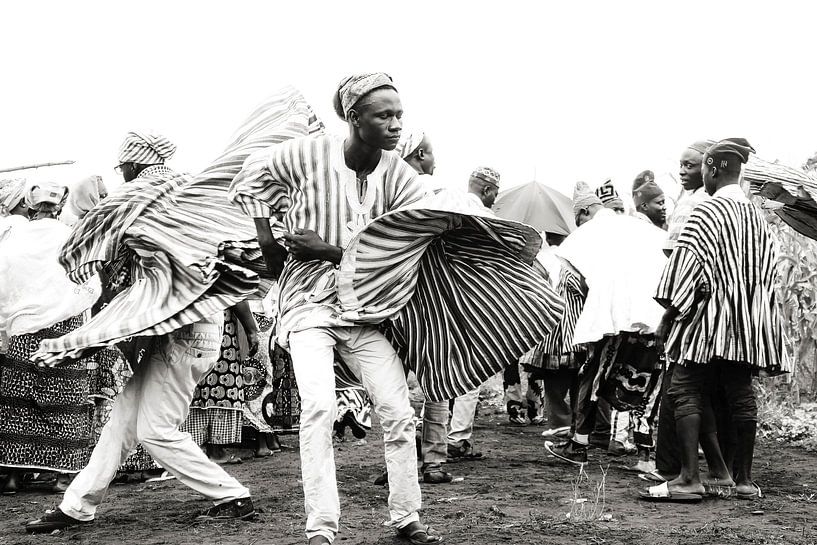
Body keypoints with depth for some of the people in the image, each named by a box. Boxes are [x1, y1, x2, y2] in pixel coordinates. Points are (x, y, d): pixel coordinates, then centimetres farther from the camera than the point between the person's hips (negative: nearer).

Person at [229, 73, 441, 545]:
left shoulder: (401, 176, -7)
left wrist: (330, 251, -19)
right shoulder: (306, 155, -12)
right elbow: (251, 178, 6)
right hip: (309, 302, -3)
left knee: (399, 412, -1)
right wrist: (267, 241, 2)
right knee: (319, 407, -20)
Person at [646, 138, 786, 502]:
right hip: (748, 322, 7)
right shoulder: (756, 216, 12)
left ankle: (690, 478, -12)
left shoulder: (707, 212, -10)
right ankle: (743, 479, 13)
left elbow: (688, 266, -14)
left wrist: (668, 317, -10)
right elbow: (769, 267, 15)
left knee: (686, 391, -5)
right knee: (741, 394, 9)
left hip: (710, 317, -7)